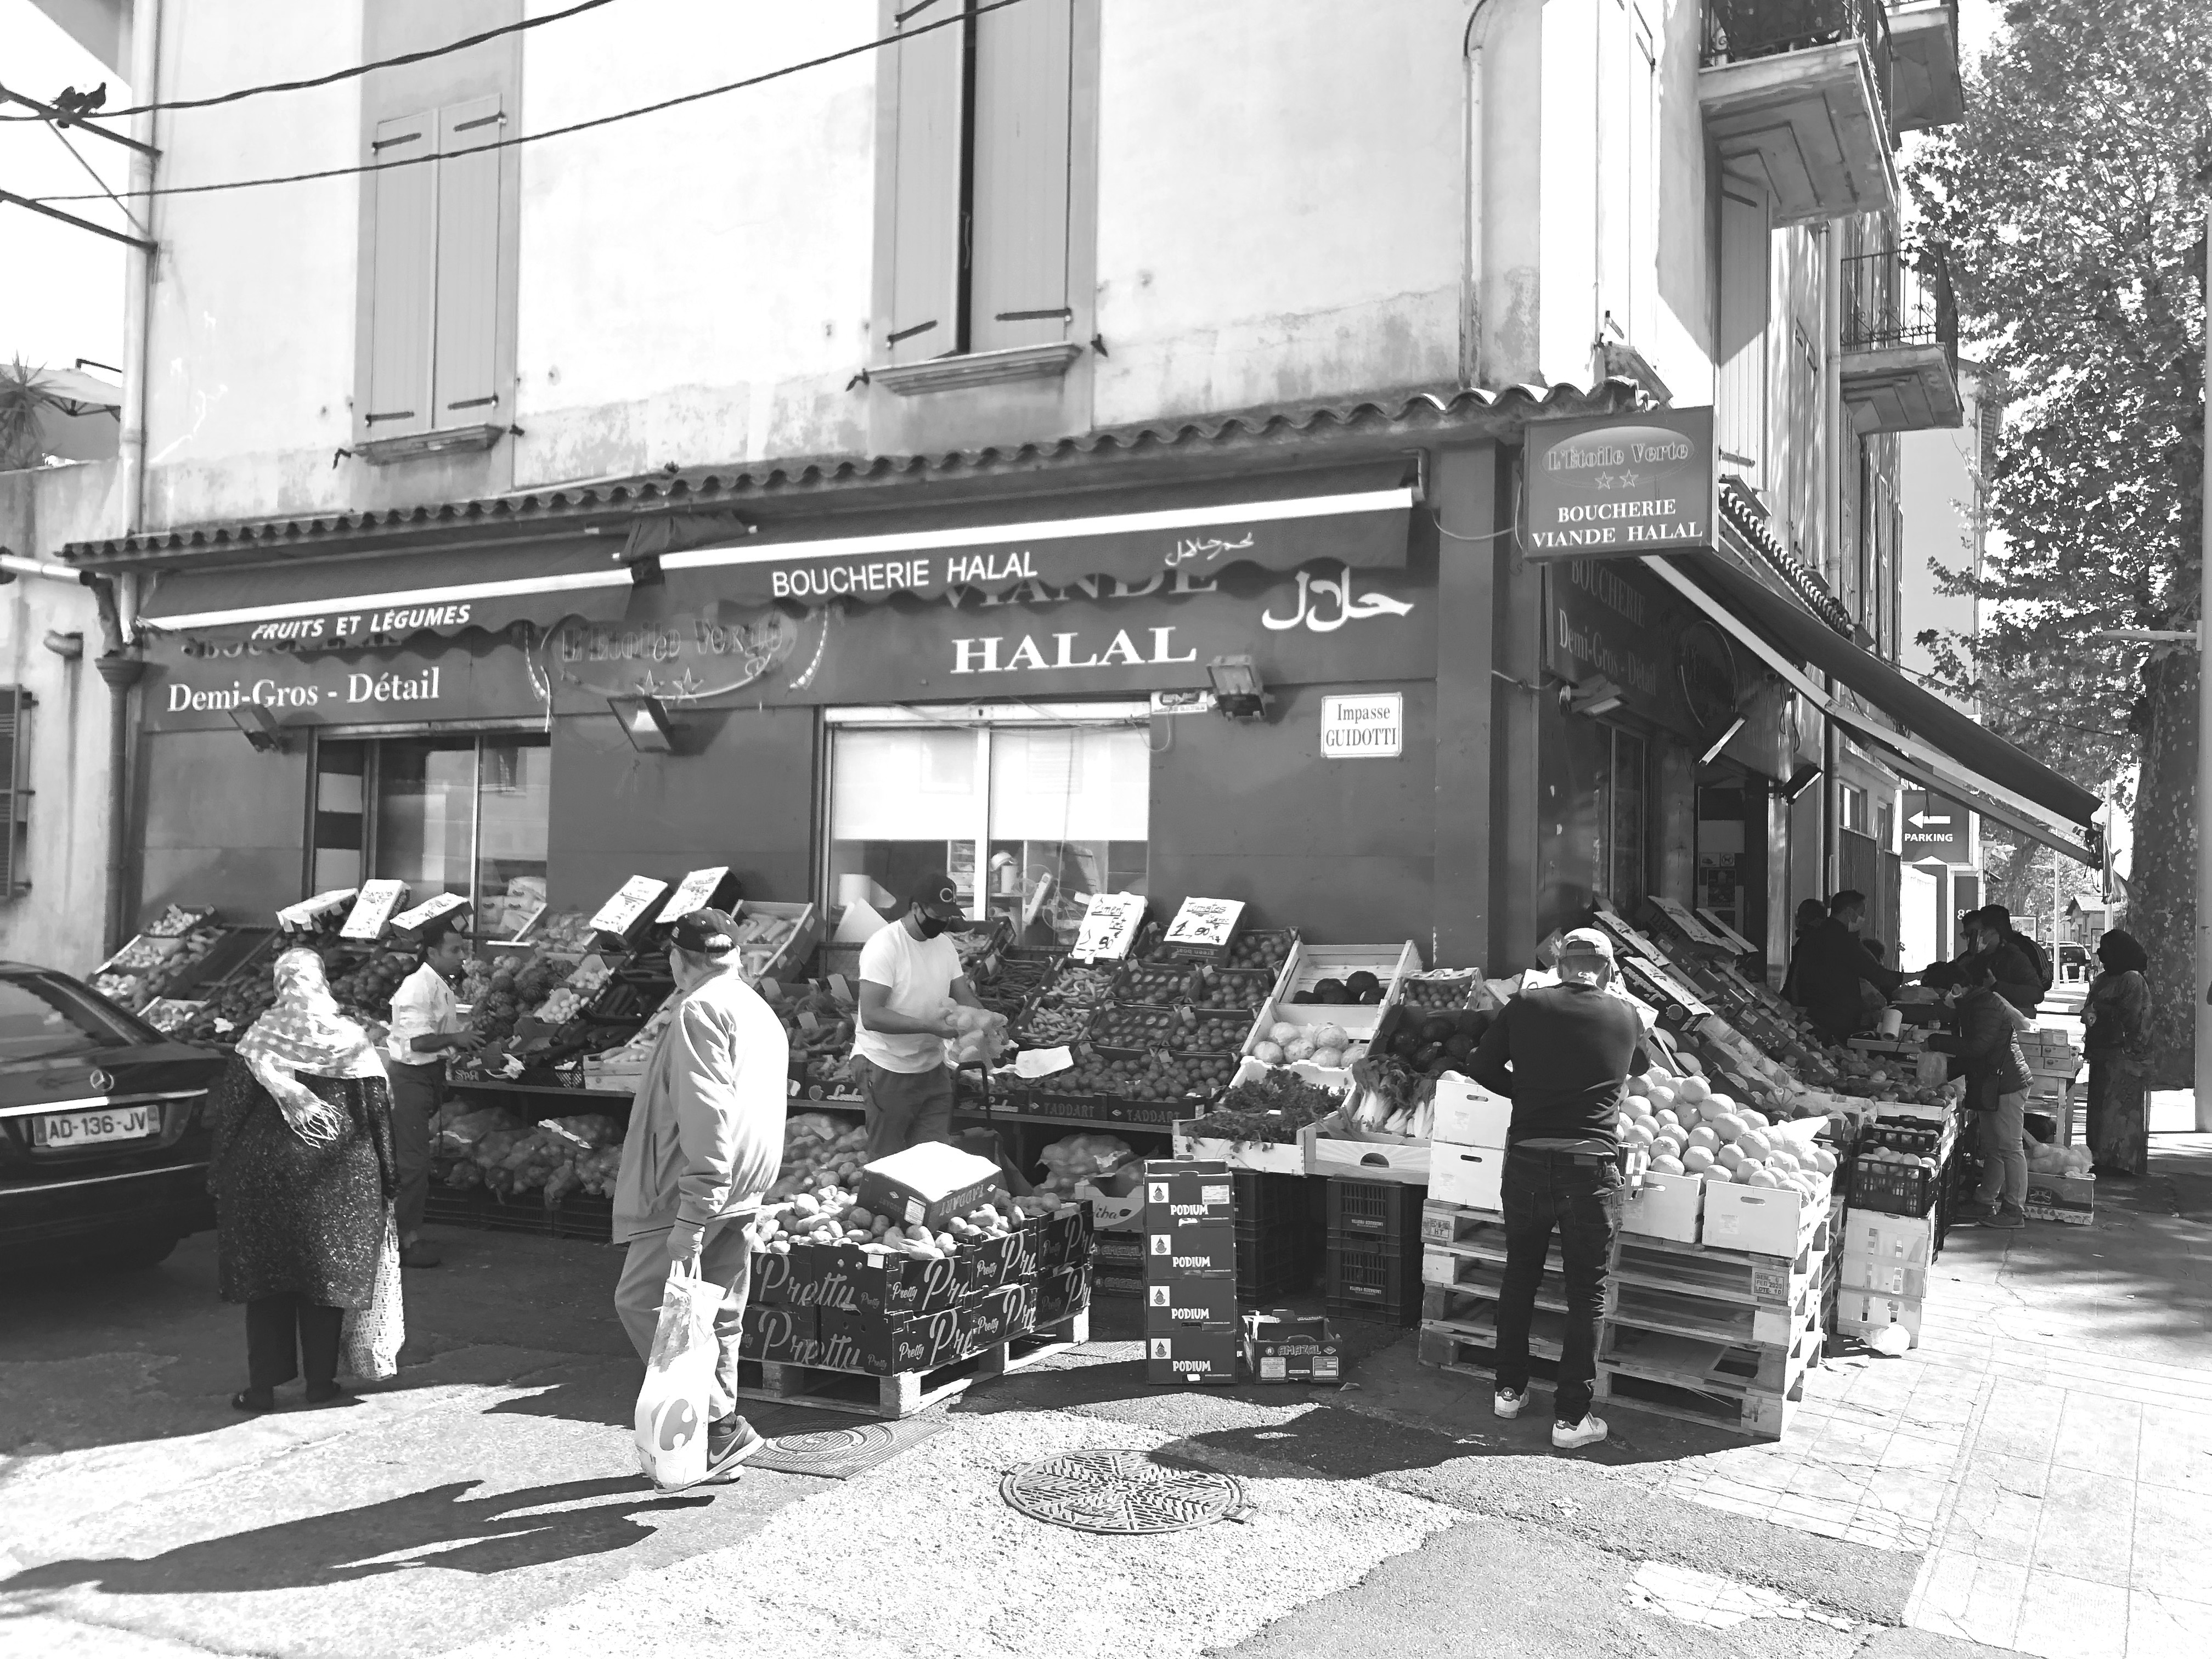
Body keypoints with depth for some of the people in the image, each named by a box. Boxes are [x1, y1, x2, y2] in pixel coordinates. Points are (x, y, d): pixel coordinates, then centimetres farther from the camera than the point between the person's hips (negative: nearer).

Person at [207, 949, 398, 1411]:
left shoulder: (260, 1038, -5)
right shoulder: (352, 1039, -2)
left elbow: (224, 1108, -2)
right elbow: (379, 1108, 1)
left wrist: (220, 1171, 9)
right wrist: (386, 1179, 10)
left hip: (266, 1168, -1)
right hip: (339, 1178, 1)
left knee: (265, 1276, 9)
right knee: (326, 1276, 10)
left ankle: (264, 1386, 10)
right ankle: (321, 1383, 16)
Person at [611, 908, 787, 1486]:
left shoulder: (700, 1010, -13)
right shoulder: (760, 1012, 17)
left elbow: (706, 1117, -23)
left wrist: (691, 1217, -24)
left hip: (694, 1190, -9)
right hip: (741, 1194, 9)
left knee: (641, 1301, -2)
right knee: (719, 1316, 13)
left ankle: (721, 1425, -4)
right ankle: (717, 1440, 19)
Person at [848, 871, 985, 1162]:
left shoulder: (944, 943, 6)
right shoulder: (884, 946, -17)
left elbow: (964, 996, 9)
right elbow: (871, 1016, -24)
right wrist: (928, 1026, -32)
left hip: (933, 1069, 6)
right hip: (887, 1070, -6)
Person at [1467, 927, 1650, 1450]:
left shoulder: (1526, 1006, 0)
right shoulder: (1625, 1017, 1)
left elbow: (1482, 1067, 7)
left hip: (1527, 1159, 2)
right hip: (1591, 1166, -1)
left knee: (1520, 1275, 19)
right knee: (1587, 1293, 9)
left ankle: (1509, 1390, 31)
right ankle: (1571, 1416, 13)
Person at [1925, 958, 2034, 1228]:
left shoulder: (1989, 1005, -15)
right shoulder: (1975, 1005, 16)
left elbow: (1978, 1046, -23)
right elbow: (1969, 1050, 18)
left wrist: (1937, 1041, -16)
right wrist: (1944, 1073, 10)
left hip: (2006, 1084, -11)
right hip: (1990, 1085, 11)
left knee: (2010, 1148, -5)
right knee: (1992, 1149, 14)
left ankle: (2014, 1211, -2)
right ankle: (1988, 1205, 21)